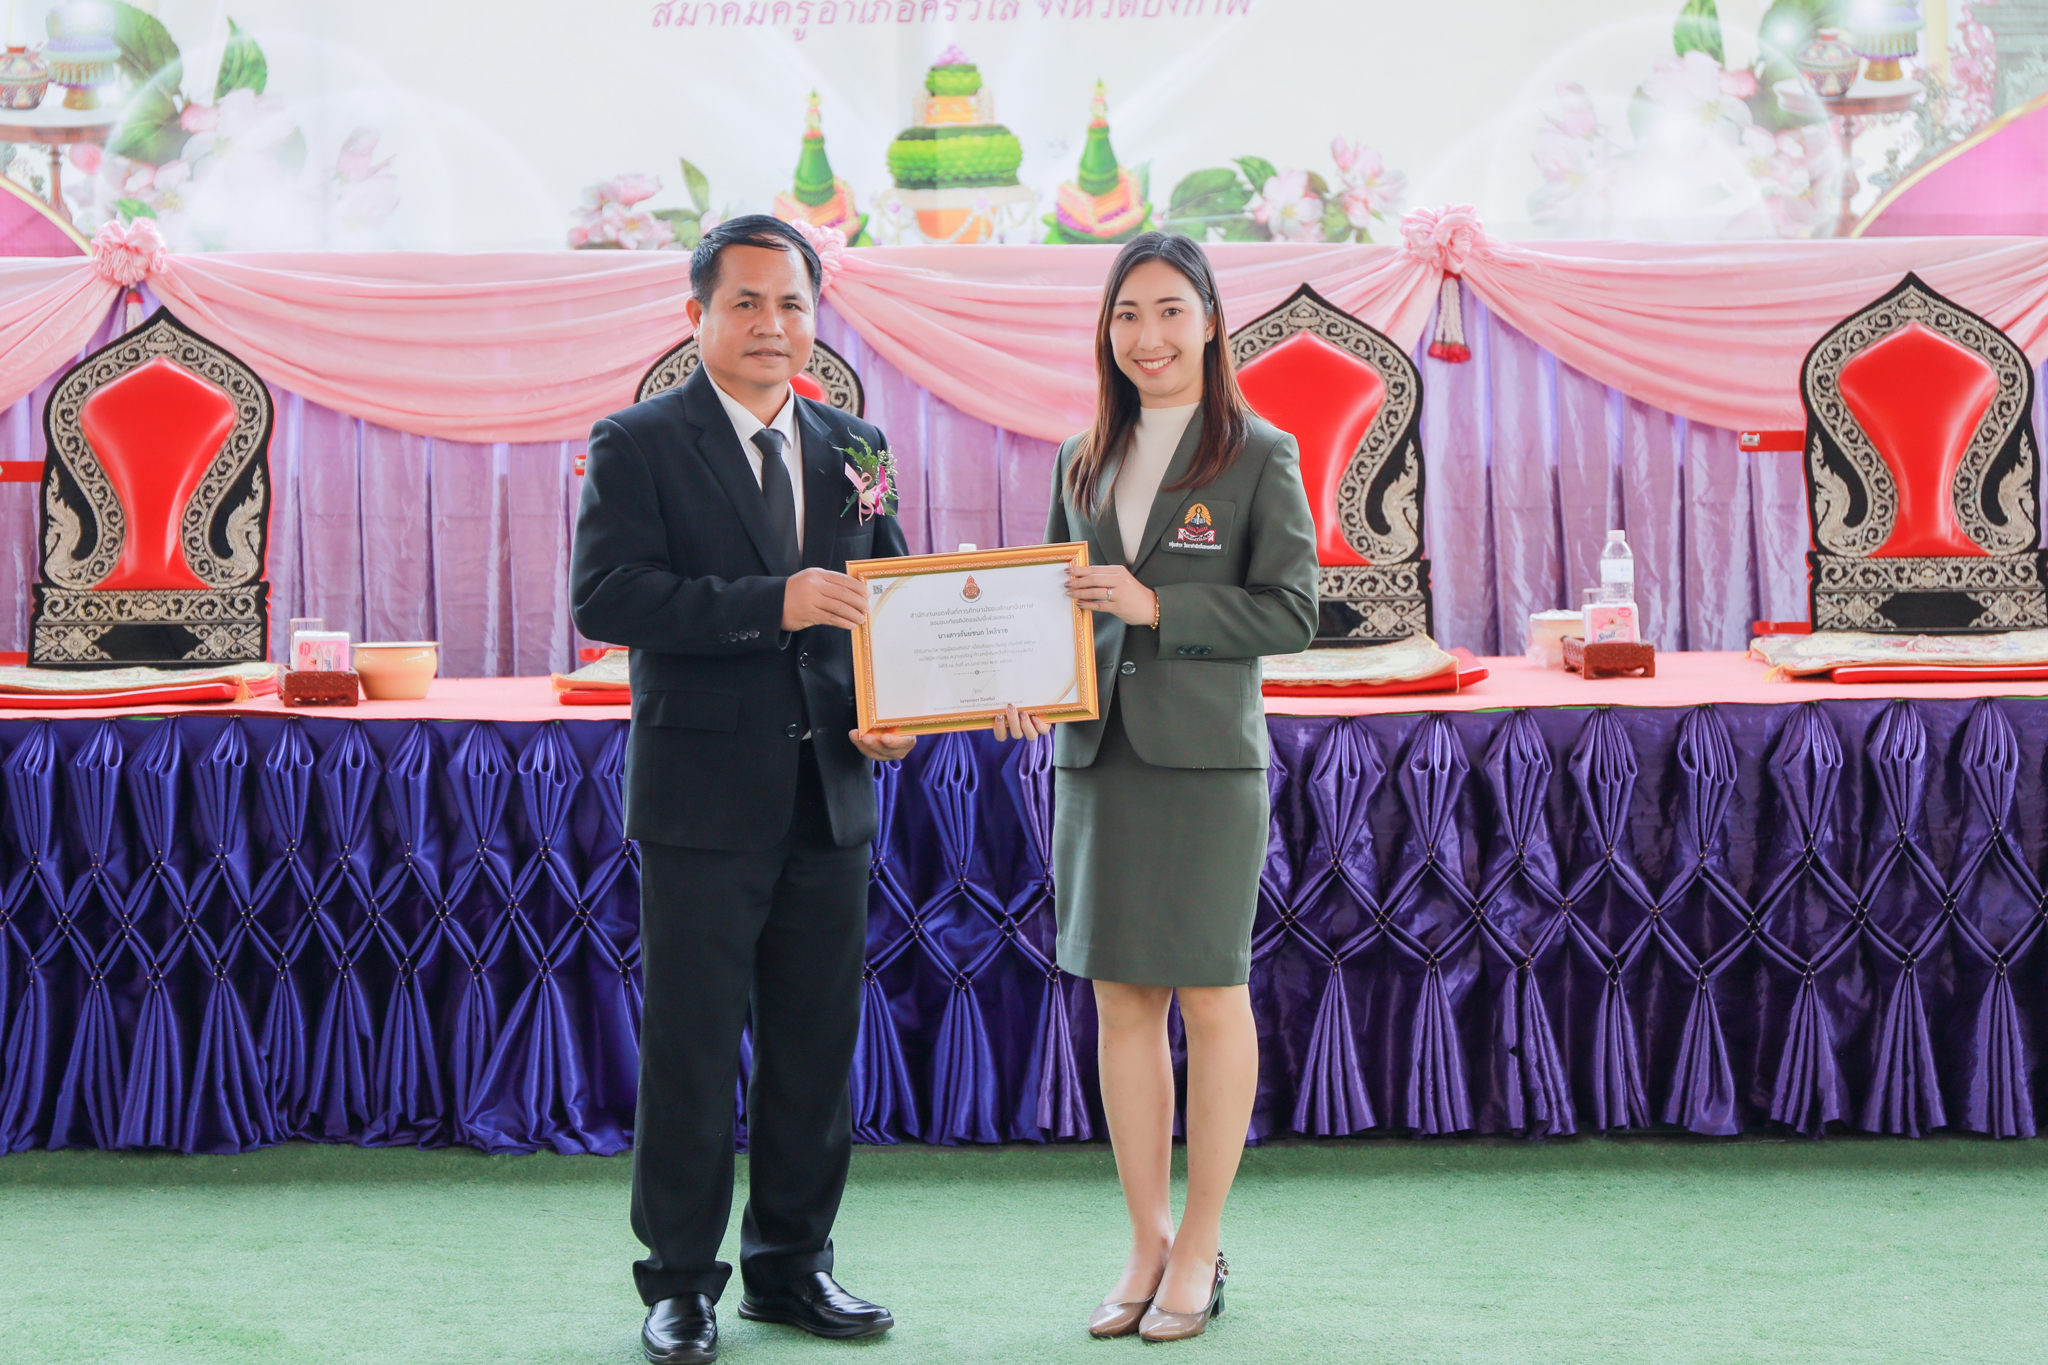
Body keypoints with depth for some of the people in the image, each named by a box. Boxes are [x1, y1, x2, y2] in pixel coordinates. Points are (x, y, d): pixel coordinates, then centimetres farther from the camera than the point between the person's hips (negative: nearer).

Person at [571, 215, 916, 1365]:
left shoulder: (853, 448, 13)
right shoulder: (640, 444, -3)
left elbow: (883, 601, 17)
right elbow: (606, 594, -15)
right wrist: (770, 604, -23)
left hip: (830, 793, 5)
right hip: (704, 794, -5)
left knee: (818, 1040, 11)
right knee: (691, 1047, 1)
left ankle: (792, 1262, 24)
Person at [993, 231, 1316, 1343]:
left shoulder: (1260, 457, -2)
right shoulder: (1082, 462, 13)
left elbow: (1292, 612, -7)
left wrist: (1156, 605, -16)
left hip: (1206, 755, -5)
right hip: (1094, 754, 5)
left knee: (1210, 999, 2)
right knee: (1121, 1002, 6)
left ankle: (1200, 1250, 12)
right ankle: (1146, 1244, 16)